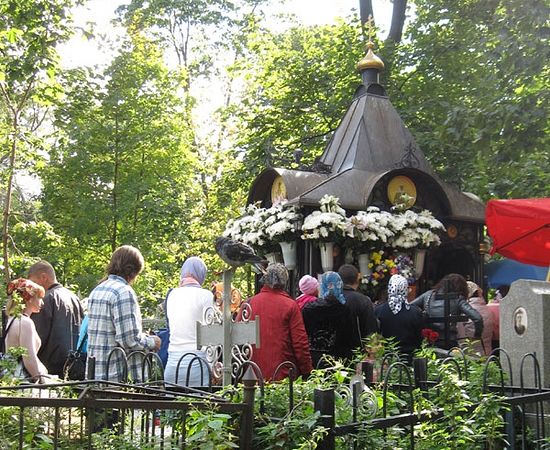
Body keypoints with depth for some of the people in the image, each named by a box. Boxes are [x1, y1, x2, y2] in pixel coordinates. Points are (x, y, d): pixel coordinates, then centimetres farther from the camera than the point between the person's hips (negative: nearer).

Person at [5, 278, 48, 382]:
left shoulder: (13, 320, 15)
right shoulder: (26, 322, -13)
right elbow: (30, 359, -17)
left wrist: (43, 371, 16)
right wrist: (42, 379, -8)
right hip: (22, 379, -9)